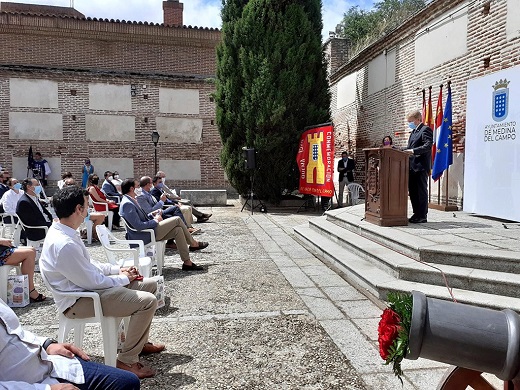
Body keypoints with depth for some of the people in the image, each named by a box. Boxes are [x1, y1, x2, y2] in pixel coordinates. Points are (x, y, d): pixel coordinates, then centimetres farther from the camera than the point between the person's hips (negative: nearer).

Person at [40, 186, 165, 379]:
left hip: (85, 285, 10)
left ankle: (140, 342, 26)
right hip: (79, 300, -10)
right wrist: (124, 278, -8)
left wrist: (118, 270, 3)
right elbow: (92, 282, -24)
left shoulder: (62, 232, 2)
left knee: (150, 285, 10)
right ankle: (127, 360, -5)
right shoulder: (65, 244, -29)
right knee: (147, 301, -21)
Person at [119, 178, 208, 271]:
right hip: (144, 237, -11)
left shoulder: (131, 201, 14)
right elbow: (139, 226, -26)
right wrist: (155, 220, -12)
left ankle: (187, 263, 3)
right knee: (177, 220, -11)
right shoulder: (127, 204, -20)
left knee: (178, 230, -2)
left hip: (148, 231, 11)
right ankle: (193, 244, 8)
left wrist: (153, 217, 5)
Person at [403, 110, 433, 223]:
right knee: (413, 191, 11)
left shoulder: (426, 130, -7)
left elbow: (428, 146, -20)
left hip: (421, 166, -9)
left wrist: (413, 151, -29)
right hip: (412, 166, 9)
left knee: (421, 191, -4)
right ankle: (417, 214, 19)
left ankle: (422, 216, 2)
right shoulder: (414, 132, 21)